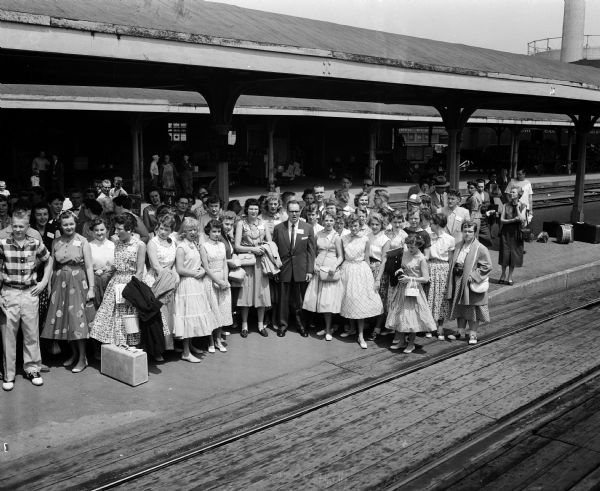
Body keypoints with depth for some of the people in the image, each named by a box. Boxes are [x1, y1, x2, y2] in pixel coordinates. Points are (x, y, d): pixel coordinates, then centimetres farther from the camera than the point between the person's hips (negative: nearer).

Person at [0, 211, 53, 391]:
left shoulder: (36, 244, 0)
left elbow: (49, 261, 16)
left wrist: (44, 282, 7)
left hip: (30, 293, 1)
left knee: (32, 333, 8)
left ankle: (32, 369, 22)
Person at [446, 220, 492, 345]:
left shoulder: (480, 249, -11)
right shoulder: (458, 246, 9)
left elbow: (486, 266, -13)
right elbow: (453, 263, 18)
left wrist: (473, 276, -18)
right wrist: (454, 271, 3)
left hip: (470, 282, -6)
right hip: (458, 282, 6)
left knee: (472, 310, 2)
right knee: (459, 308, 14)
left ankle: (473, 334, 12)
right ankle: (460, 332, 25)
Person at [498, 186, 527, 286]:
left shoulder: (522, 206, 1)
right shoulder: (506, 205, 3)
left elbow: (522, 219, -13)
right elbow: (502, 220, -3)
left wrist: (517, 207, -11)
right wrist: (513, 220, -17)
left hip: (516, 233, 0)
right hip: (506, 232, 0)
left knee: (514, 254, 3)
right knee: (505, 254, 0)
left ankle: (510, 277, 16)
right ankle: (503, 275, 20)